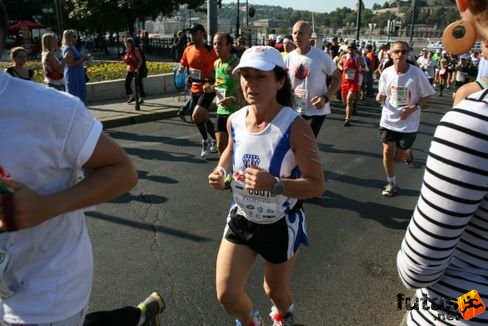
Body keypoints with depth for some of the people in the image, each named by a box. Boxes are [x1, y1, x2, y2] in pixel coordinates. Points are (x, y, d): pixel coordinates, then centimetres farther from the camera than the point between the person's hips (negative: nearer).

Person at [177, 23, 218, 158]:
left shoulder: (210, 50, -12)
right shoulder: (188, 50, 6)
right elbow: (182, 64, 17)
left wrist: (214, 75, -24)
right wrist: (181, 70, -5)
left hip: (208, 89, -7)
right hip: (195, 88, 7)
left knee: (196, 116, -17)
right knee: (203, 118, 15)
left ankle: (205, 141, 6)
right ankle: (215, 140, 36)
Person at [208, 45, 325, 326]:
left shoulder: (295, 127, -25)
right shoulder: (235, 120, -9)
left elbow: (318, 186, -23)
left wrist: (274, 184, -39)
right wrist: (222, 172, -8)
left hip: (281, 225, -3)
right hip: (242, 218, 4)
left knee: (275, 290, 21)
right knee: (226, 294, 4)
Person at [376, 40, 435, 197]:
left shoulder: (416, 73, -16)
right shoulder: (386, 73, -7)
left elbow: (427, 95, -5)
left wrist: (414, 108, -19)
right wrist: (380, 97, -16)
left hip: (408, 123, -2)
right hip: (388, 119, 3)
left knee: (399, 157, 3)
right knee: (387, 152, 3)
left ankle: (407, 153, 42)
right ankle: (391, 184, 24)